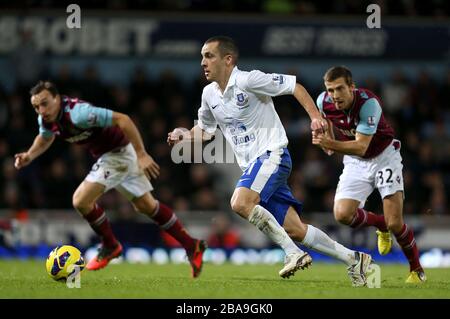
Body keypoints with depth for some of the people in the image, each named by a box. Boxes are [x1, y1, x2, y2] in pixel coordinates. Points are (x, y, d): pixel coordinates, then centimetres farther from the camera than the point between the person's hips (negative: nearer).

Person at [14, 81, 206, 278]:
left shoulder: (76, 114, -33)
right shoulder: (46, 118, -6)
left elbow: (122, 119, -33)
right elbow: (45, 138, 18)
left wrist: (141, 155, -34)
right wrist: (29, 156, -1)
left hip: (119, 152, -9)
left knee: (81, 200, -14)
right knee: (146, 206, 18)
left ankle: (110, 246, 8)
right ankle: (192, 246, 27)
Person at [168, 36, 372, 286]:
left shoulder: (249, 81, -12)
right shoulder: (209, 94, 10)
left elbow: (295, 87, -8)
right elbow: (205, 130, 25)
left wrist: (315, 117, -19)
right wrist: (185, 135, 4)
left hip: (272, 154, -7)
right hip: (251, 164, 7)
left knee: (241, 203, -30)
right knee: (295, 230, 3)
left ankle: (293, 253, -21)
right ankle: (353, 259, 13)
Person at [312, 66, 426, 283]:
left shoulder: (368, 103, -31)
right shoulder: (324, 102, -15)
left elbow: (361, 146, -36)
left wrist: (332, 144, -49)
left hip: (384, 157, -4)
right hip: (355, 162, 5)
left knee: (395, 224, -14)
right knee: (342, 214, -18)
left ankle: (417, 270, 12)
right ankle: (381, 225, 15)